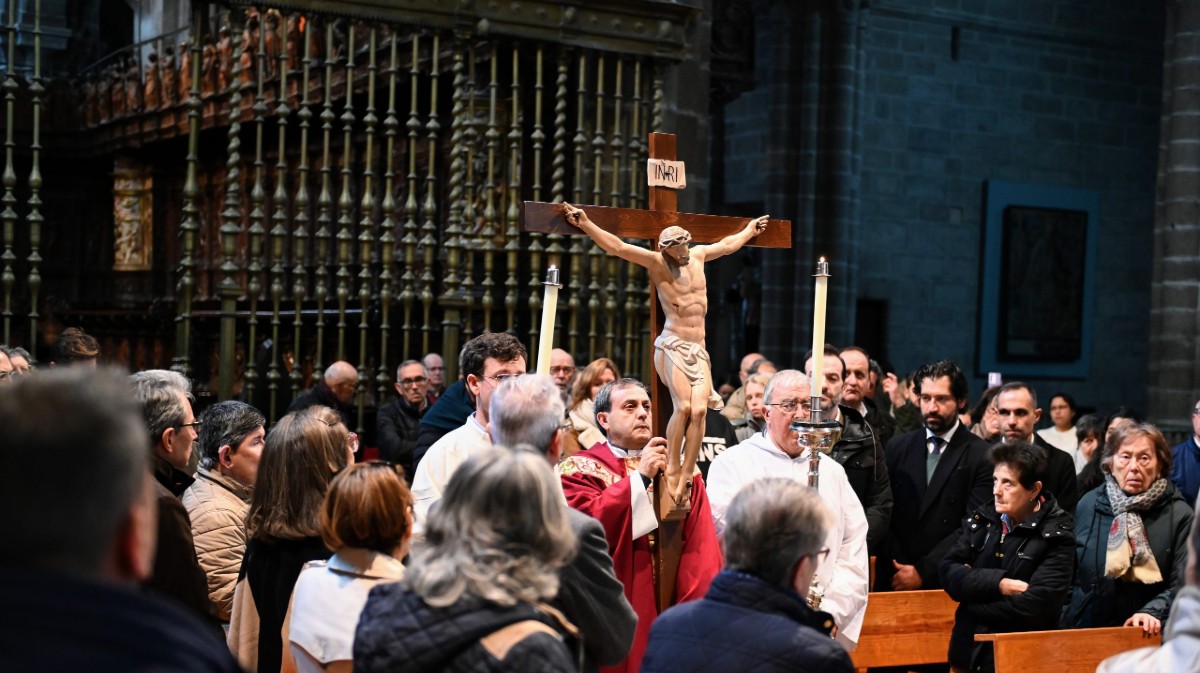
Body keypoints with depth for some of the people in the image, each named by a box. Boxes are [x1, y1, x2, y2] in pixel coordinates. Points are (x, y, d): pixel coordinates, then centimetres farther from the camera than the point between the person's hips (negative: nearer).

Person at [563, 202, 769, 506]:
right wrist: (585, 224, -20)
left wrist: (749, 230, 49)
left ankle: (685, 478, -12)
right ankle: (671, 472, -10)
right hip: (672, 345, -5)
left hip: (699, 349, 5)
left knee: (700, 409, -12)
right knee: (682, 406, -20)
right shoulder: (657, 263, -1)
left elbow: (728, 244, 35)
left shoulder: (698, 255, 15)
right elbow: (617, 246, -11)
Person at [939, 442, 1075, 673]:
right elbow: (948, 573, -3)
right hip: (969, 654, 4)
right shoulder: (981, 519, 6)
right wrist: (998, 583, -18)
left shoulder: (1057, 536, -9)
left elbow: (1036, 606, -18)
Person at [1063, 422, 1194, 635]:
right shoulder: (1088, 505, 6)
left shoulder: (1179, 515, -4)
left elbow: (1181, 585, -10)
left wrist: (1152, 613, -25)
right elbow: (1069, 576, 10)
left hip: (1148, 637, -2)